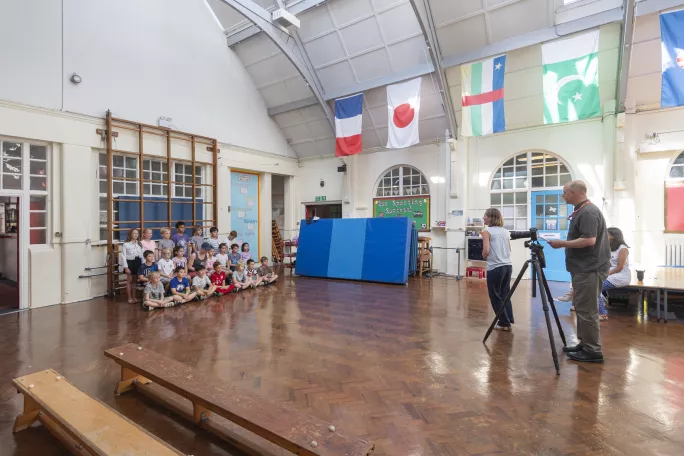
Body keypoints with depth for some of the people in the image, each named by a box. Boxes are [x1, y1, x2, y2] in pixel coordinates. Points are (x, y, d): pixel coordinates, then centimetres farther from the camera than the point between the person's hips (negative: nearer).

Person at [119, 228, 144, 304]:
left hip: (138, 262, 4)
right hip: (130, 262, -4)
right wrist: (126, 267, -14)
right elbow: (123, 256, -9)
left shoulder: (139, 244, 8)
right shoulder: (126, 244, -7)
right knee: (130, 281, 4)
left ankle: (134, 297, 20)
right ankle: (130, 298, 12)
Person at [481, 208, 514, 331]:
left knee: (495, 296, 6)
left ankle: (504, 323, 12)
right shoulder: (505, 231, 12)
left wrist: (484, 257, 3)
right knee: (505, 294, 15)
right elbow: (509, 249, 18)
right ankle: (508, 321, 18)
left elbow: (486, 251, -17)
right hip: (508, 266, 7)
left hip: (495, 268, -7)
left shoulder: (487, 231, -8)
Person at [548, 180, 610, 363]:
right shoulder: (581, 210, 15)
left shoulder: (588, 212, -17)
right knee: (581, 308, 15)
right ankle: (585, 345, 24)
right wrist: (564, 243, 12)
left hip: (590, 269, -11)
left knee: (587, 310, -3)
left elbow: (589, 240, -25)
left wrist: (562, 243, -18)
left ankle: (593, 351, 6)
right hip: (583, 268, 11)